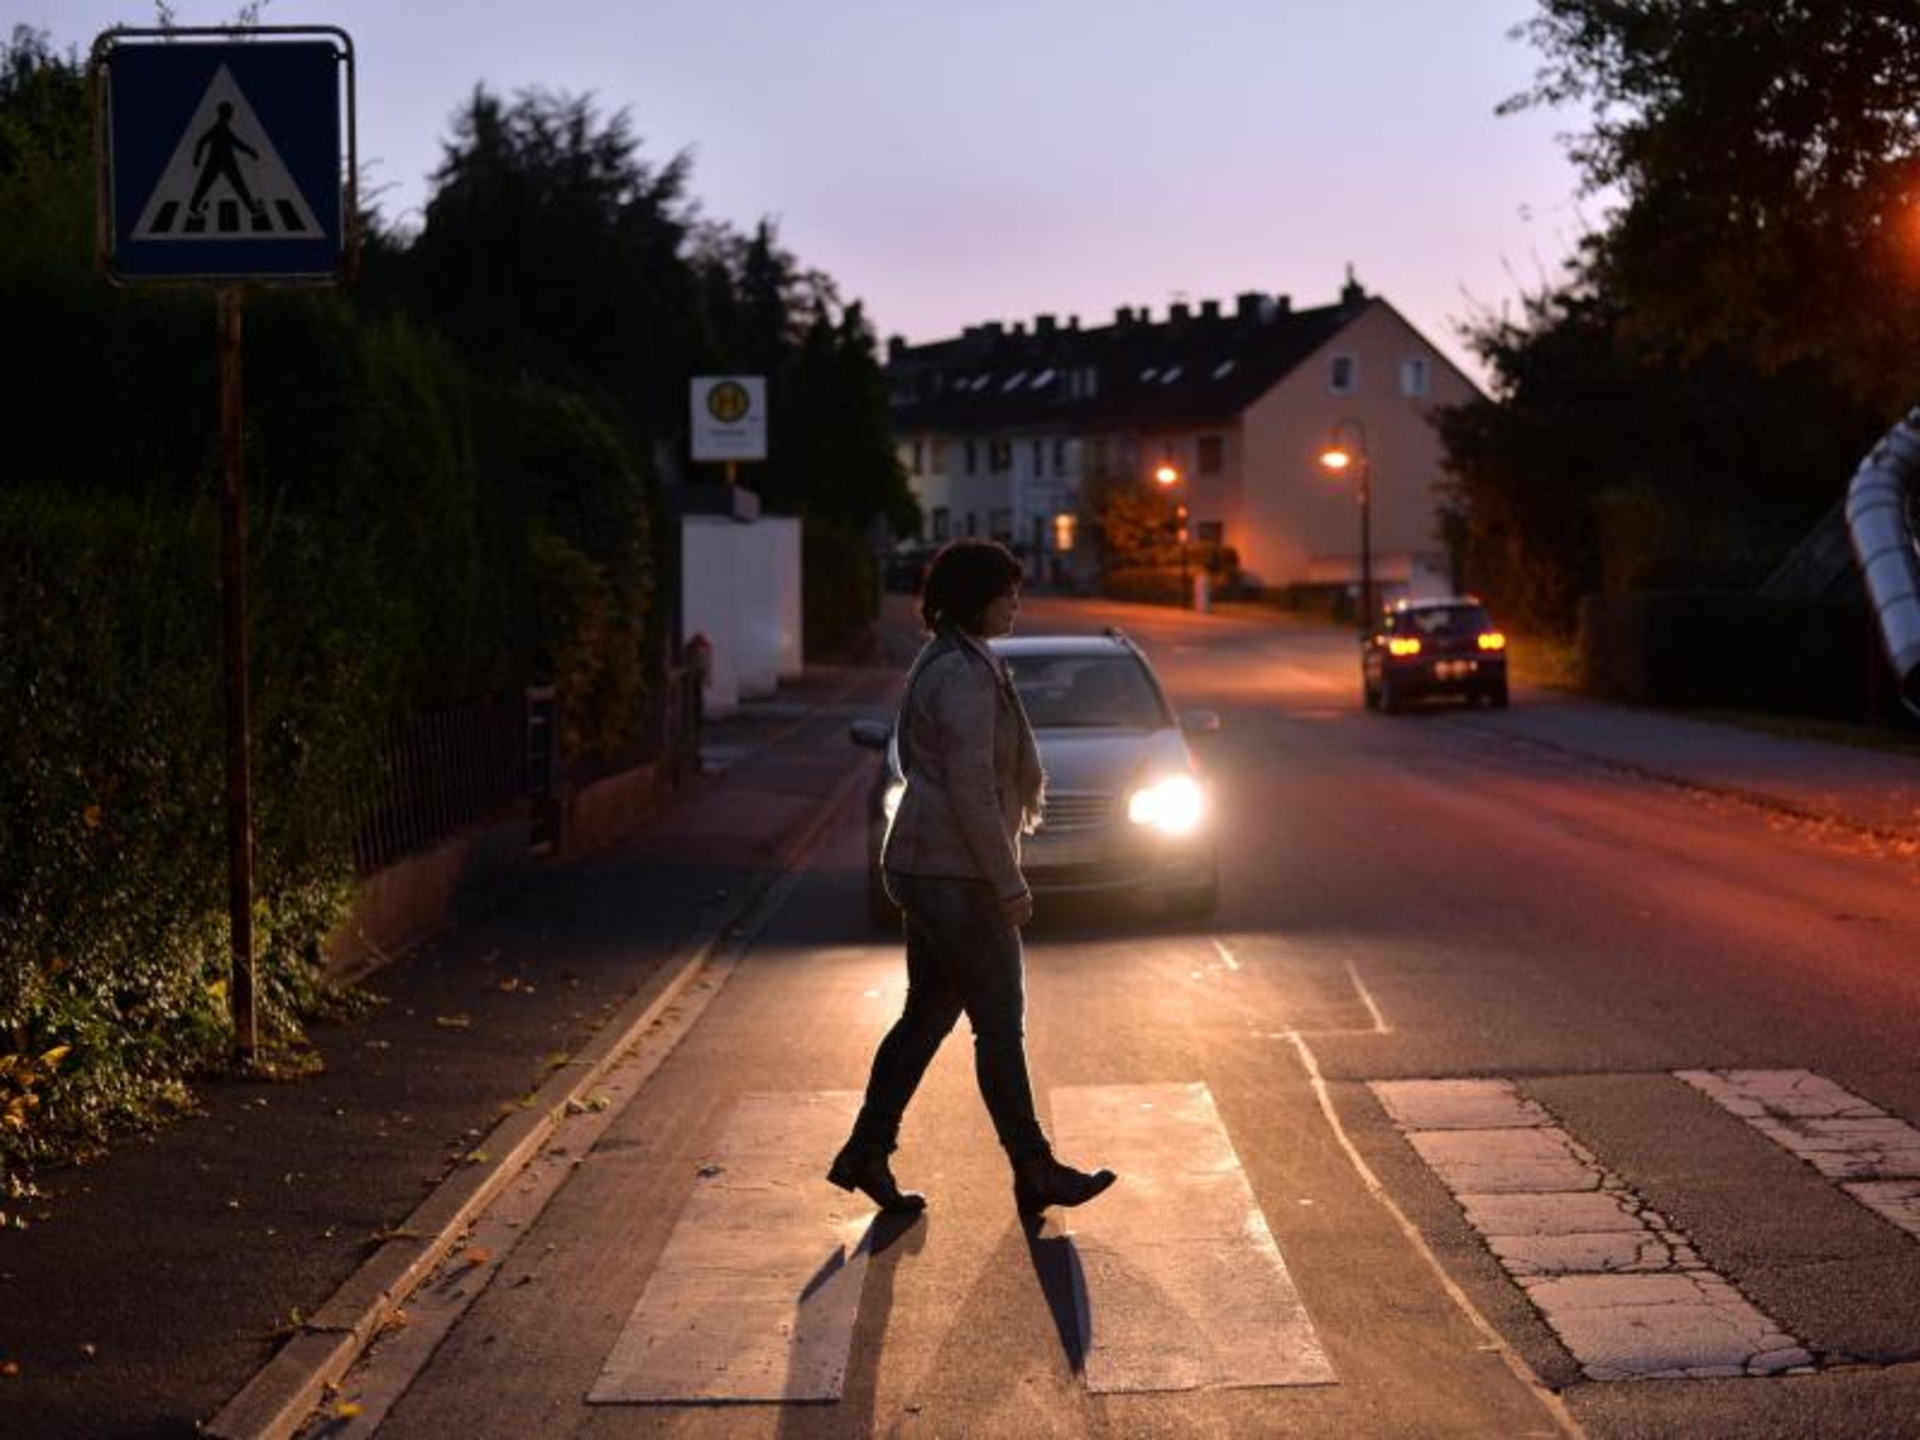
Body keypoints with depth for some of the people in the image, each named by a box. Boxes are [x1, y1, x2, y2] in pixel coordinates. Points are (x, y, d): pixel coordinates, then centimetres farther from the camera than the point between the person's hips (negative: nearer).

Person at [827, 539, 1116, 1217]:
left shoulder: (940, 663, 14)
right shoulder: (967, 676, -19)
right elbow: (972, 791, -23)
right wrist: (1009, 885, -18)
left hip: (924, 867, 10)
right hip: (955, 874, -10)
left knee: (928, 1013, 15)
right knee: (1000, 1023, 0)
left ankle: (866, 1152, 17)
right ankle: (1034, 1171, 9)